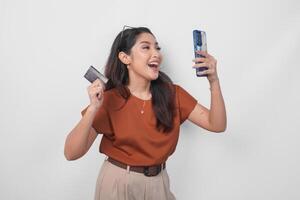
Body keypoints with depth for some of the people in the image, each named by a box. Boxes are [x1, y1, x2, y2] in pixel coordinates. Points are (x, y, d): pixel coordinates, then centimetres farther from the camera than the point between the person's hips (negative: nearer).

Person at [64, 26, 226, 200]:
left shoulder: (172, 94, -5)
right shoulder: (110, 99, -15)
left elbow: (217, 125, -10)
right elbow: (72, 153, -20)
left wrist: (214, 80, -21)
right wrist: (93, 109, -34)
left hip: (158, 183, 3)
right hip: (119, 183, -3)